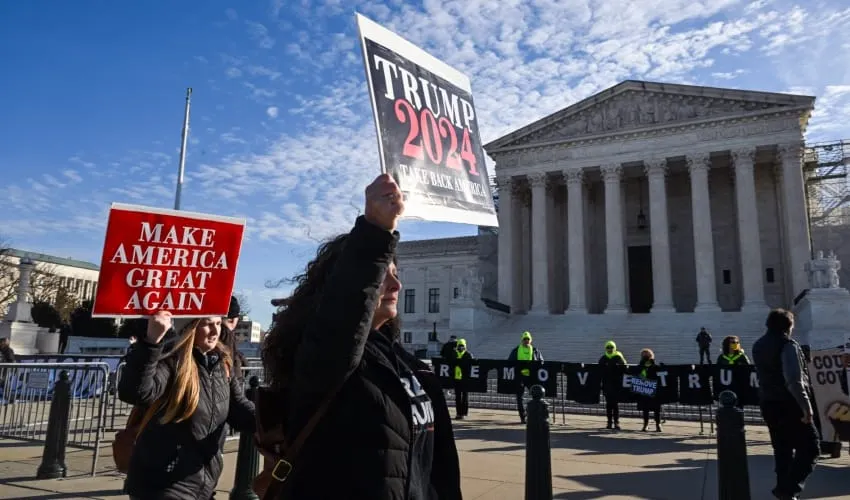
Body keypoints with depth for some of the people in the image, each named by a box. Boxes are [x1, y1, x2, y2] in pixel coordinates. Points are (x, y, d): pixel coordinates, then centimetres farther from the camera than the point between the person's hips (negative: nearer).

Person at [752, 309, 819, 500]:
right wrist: (806, 405, -21)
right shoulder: (787, 345, -14)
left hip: (768, 403, 8)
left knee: (782, 449, 17)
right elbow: (794, 380, -23)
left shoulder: (758, 346, 12)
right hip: (789, 404, -8)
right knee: (809, 447, -1)